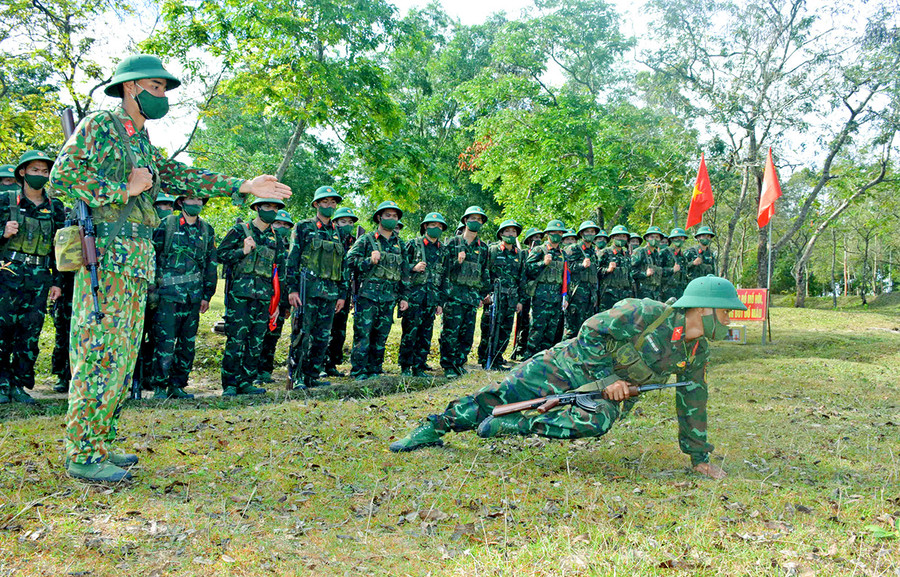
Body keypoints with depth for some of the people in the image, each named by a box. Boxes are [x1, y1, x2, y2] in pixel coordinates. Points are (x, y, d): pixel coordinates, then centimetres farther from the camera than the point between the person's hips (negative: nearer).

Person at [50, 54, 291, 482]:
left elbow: (185, 177, 17)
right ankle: (84, 455, -1)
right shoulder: (99, 126, -3)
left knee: (123, 355, 10)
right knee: (101, 353, -8)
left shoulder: (143, 144, 22)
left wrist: (244, 186, 11)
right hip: (107, 254, -9)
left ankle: (99, 444, 19)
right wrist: (124, 190, -11)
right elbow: (62, 174, -13)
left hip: (137, 262, 9)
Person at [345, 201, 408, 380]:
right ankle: (358, 373, 1)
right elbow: (350, 261, -5)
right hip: (368, 296, -4)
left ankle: (375, 371, 17)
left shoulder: (399, 244, 17)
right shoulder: (366, 240, 3)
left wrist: (403, 297, 15)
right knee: (363, 335, -5)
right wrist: (369, 261, -18)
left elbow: (404, 272, 19)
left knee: (381, 337, 8)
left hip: (389, 298, 4)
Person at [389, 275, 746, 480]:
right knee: (497, 397, -6)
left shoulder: (697, 353, -1)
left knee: (598, 420, -32)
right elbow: (592, 330, -19)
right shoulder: (647, 313, -23)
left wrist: (699, 456, 12)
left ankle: (512, 426, -16)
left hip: (602, 391, 4)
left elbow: (693, 403, 10)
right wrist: (607, 375, -22)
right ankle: (435, 428, 16)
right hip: (569, 365, -4)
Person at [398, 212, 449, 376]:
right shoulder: (413, 244, 3)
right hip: (413, 295, -4)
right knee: (410, 332, -5)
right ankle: (405, 367, 5)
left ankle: (418, 368, 12)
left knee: (426, 334, 5)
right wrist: (413, 267, -17)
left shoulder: (443, 250, 14)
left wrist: (441, 301, 11)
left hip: (432, 298, 4)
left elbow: (445, 277, 15)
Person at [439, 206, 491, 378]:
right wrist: (457, 262, -11)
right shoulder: (453, 243, 5)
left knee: (467, 334, 5)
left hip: (473, 296, 4)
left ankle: (459, 364, 16)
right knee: (450, 332, -5)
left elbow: (485, 273, 19)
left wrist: (484, 293, 16)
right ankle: (448, 366, 2)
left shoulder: (483, 248, 15)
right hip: (454, 294, -4)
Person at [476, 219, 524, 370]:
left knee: (506, 330, 5)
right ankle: (485, 359, 4)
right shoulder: (492, 250, 0)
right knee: (490, 328, -5)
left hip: (511, 298, 5)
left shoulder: (520, 254, 14)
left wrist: (520, 300, 12)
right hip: (494, 295, -5)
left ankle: (497, 358, 16)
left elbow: (522, 278, 17)